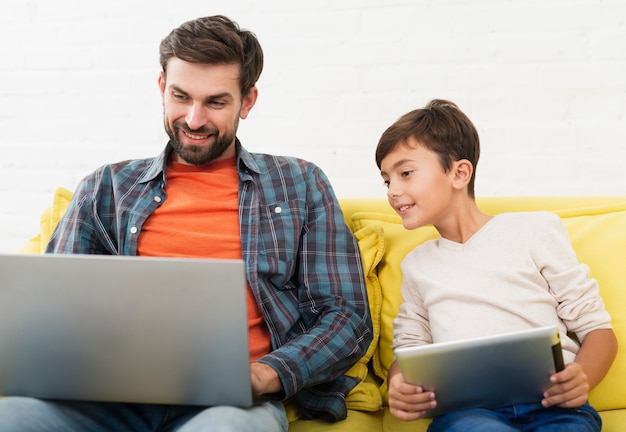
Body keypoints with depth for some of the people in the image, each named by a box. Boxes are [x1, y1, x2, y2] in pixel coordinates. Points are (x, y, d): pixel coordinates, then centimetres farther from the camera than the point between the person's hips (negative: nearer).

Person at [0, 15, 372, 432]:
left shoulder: (300, 185, 14)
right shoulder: (106, 189, 18)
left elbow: (347, 317, 8)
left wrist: (264, 376, -11)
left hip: (232, 398, -2)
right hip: (114, 394, 2)